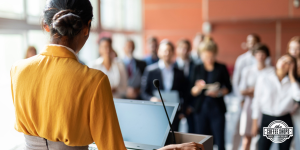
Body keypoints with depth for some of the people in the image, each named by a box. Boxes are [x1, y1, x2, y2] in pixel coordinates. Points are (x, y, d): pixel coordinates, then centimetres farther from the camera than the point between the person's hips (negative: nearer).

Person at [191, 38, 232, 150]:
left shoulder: (221, 68, 4)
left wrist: (219, 92, -13)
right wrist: (198, 88, -17)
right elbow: (192, 92, 4)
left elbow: (229, 88, 6)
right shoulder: (197, 69, 7)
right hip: (201, 108, 1)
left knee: (219, 141, -2)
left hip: (217, 108, -1)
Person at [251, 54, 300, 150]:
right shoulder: (264, 78, -4)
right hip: (267, 119, -2)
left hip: (285, 120, 3)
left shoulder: (291, 81, 3)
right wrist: (255, 123, 0)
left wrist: (291, 76, -9)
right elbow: (257, 100, -1)